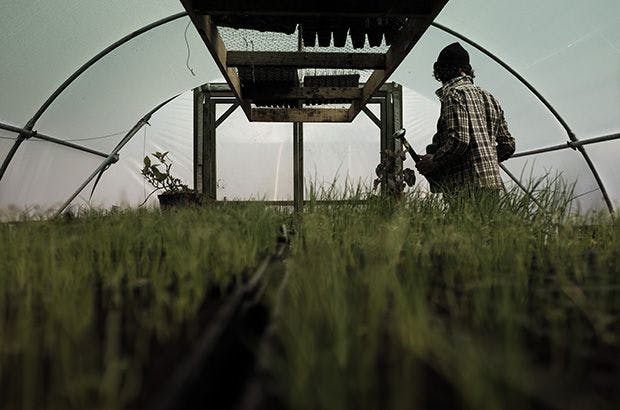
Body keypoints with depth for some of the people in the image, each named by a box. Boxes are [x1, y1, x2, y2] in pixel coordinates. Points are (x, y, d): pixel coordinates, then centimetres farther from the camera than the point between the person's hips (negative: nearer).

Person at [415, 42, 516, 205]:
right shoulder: (488, 97, 22)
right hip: (493, 186, 8)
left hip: (469, 187, -8)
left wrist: (434, 161, -4)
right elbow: (508, 145, 22)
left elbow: (459, 140, -18)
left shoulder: (454, 94, -4)